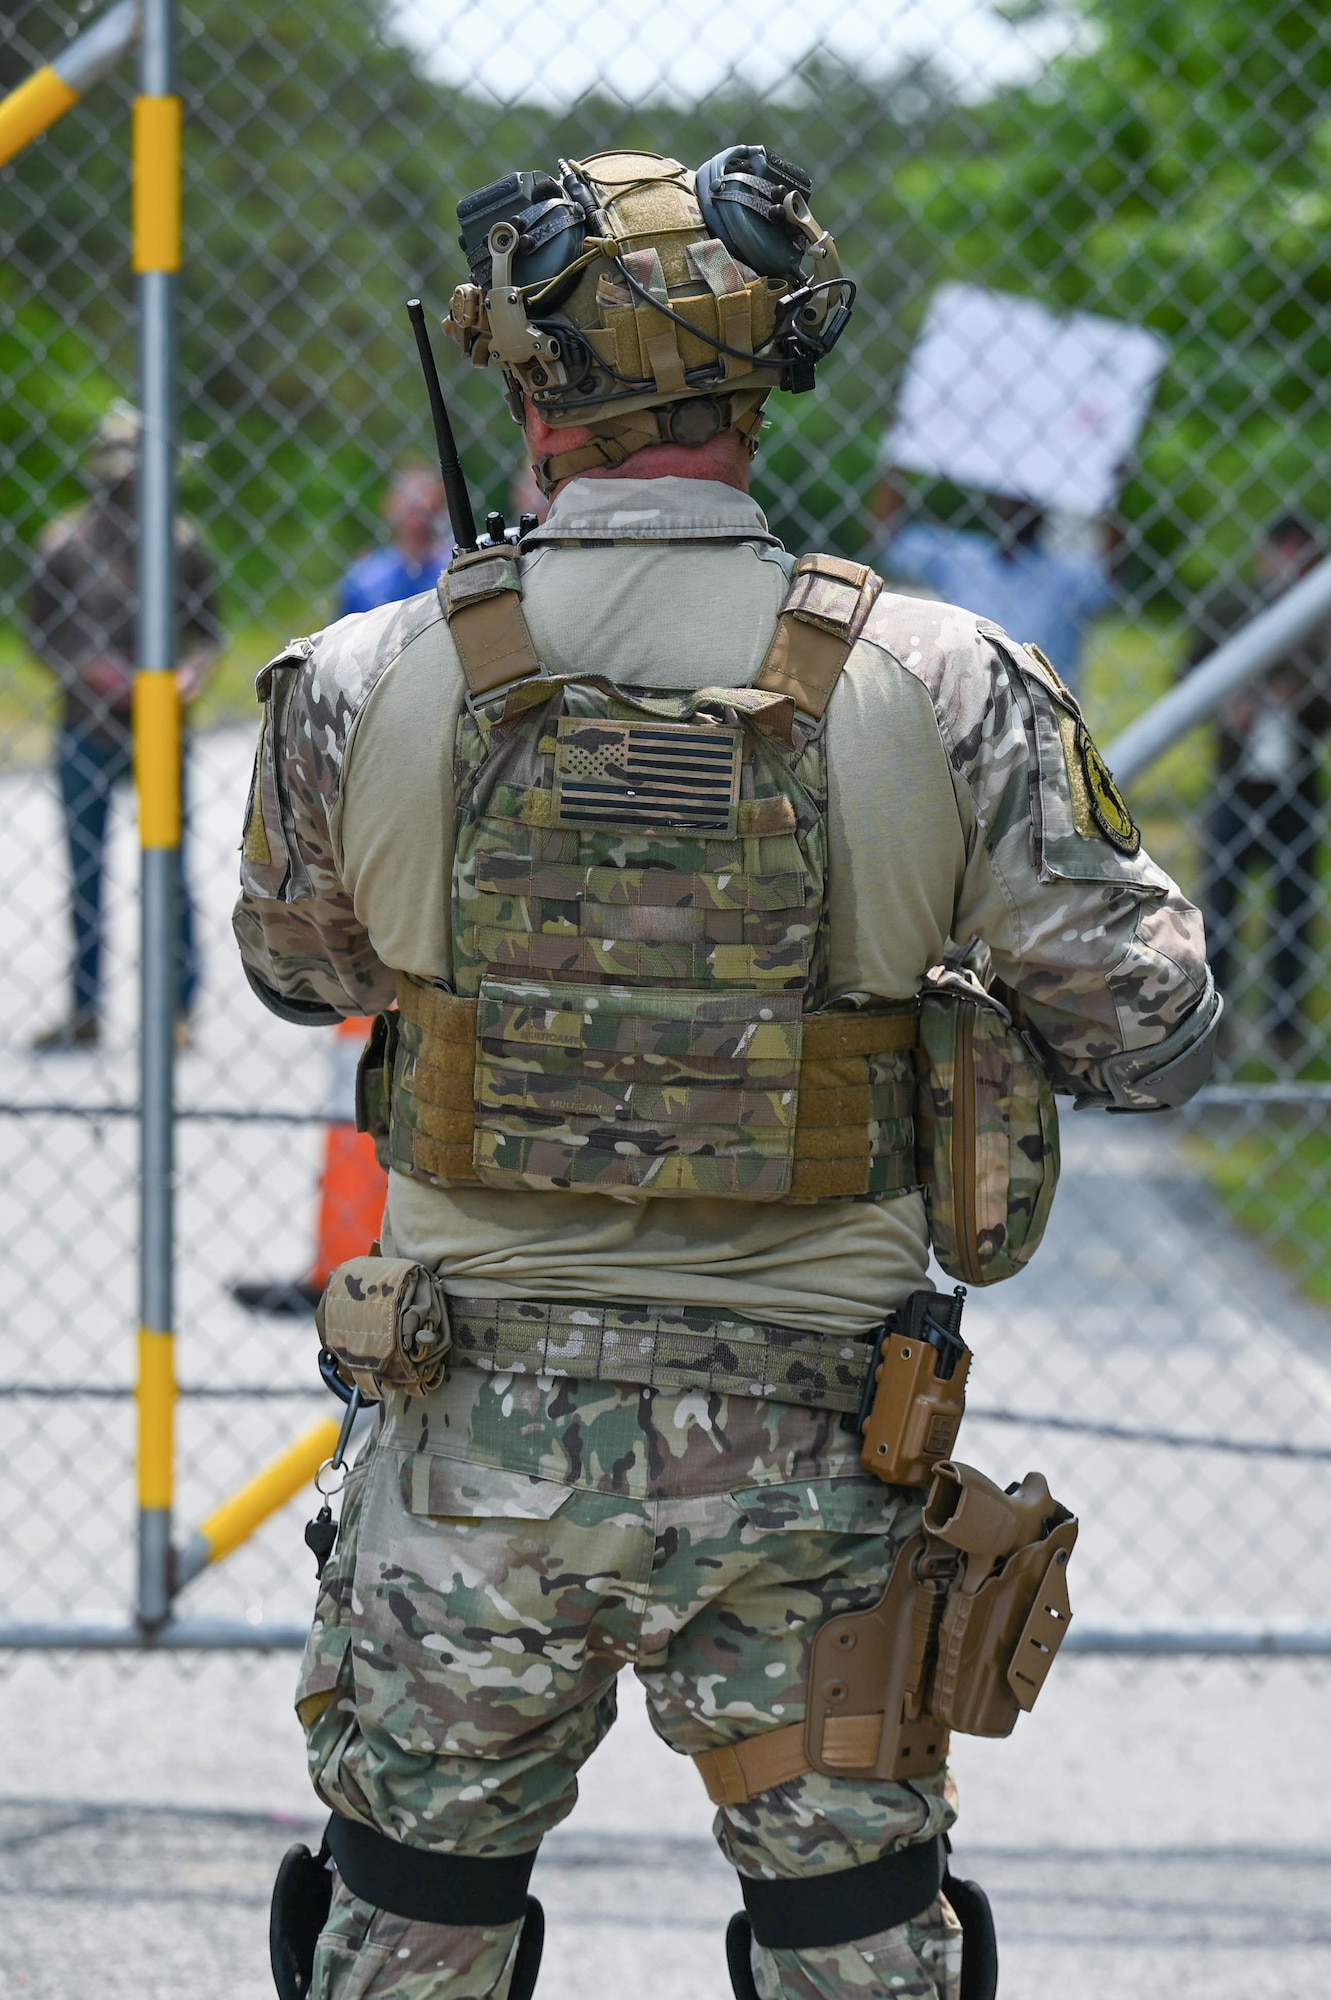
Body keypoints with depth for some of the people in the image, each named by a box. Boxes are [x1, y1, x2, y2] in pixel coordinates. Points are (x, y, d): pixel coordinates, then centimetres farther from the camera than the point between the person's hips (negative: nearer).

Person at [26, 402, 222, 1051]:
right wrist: (87, 670, -11)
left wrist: (193, 671, -10)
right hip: (86, 726, 1)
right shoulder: (66, 541, 0)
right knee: (84, 869, 6)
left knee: (169, 866, -1)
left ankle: (179, 1004, 8)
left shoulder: (180, 543, 2)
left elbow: (207, 627, 10)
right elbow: (38, 627, 5)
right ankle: (84, 1013, 14)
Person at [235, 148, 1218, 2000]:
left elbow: (299, 968, 12)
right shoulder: (941, 690, -10)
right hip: (803, 1460, 0)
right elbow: (1149, 1036, -5)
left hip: (478, 1441, 1)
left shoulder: (365, 688, -8)